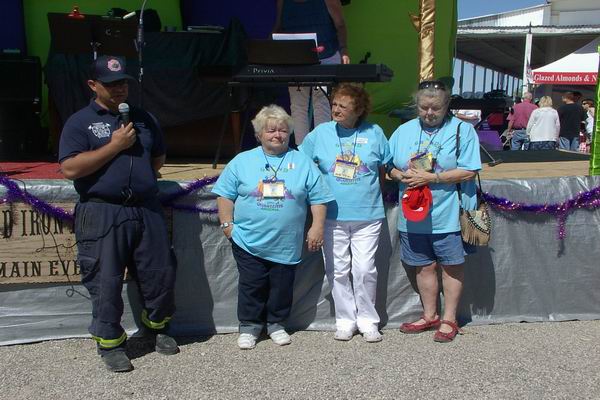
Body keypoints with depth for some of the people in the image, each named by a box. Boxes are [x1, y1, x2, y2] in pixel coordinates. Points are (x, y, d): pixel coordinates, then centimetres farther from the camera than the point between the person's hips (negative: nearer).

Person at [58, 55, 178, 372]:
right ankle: (110, 342, 21)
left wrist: (139, 176, 6)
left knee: (161, 273, 11)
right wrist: (115, 146, -14)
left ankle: (156, 326, 34)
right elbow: (70, 169, -13)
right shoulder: (80, 122, -1)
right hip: (102, 214, -4)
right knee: (106, 282, 3)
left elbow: (158, 158, 23)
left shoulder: (143, 118, 14)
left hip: (147, 209, 5)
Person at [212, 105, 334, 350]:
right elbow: (225, 195, 5)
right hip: (248, 242, 0)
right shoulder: (242, 161, 3)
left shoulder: (302, 163, 3)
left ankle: (276, 324, 31)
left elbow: (318, 198, 3)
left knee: (282, 287, 11)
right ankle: (249, 326, 24)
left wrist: (317, 227, -3)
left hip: (286, 245, 1)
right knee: (251, 286, 6)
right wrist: (227, 224, -2)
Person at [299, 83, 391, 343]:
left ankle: (368, 321, 17)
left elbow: (385, 170, 12)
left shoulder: (374, 133, 2)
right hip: (332, 216, 1)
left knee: (365, 270, 0)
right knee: (338, 271, 6)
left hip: (367, 215, -1)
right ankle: (345, 320, 20)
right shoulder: (320, 133, 2)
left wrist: (368, 190, 4)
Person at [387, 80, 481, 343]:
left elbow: (468, 172, -12)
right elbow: (388, 166, 13)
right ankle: (430, 316, 30)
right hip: (413, 215, 4)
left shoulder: (462, 130, -5)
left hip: (448, 216, -4)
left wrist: (430, 177, -17)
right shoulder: (404, 131, 9)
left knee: (451, 267, 7)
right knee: (424, 266, 14)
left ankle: (449, 320, 22)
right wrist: (402, 176, -9)